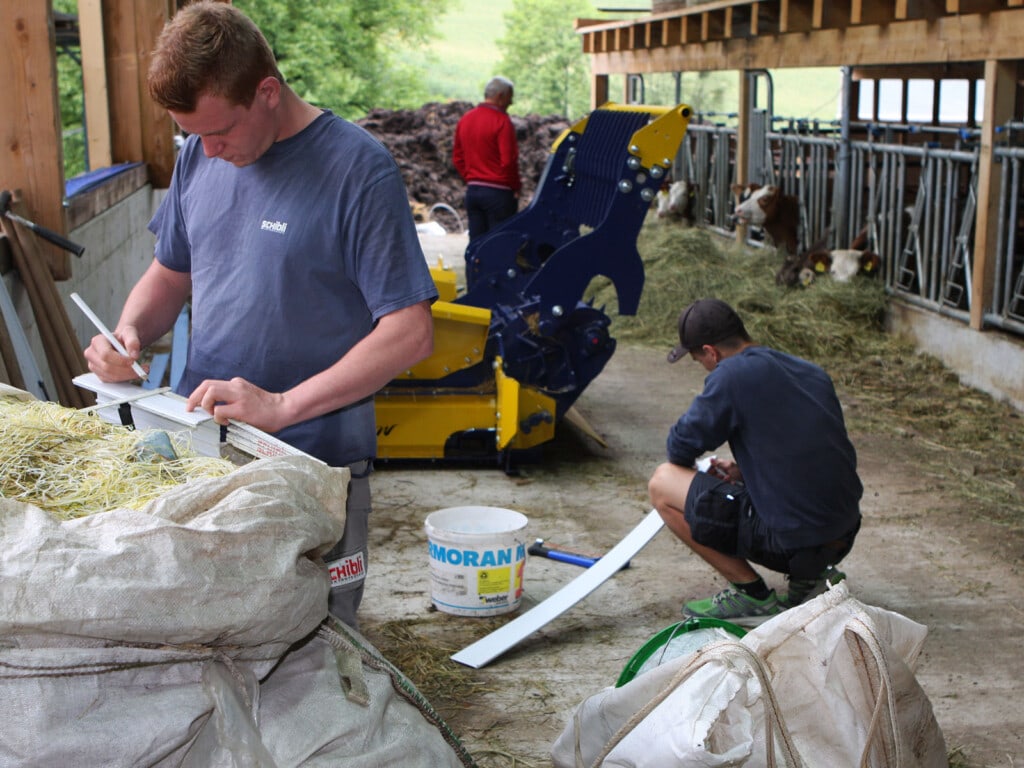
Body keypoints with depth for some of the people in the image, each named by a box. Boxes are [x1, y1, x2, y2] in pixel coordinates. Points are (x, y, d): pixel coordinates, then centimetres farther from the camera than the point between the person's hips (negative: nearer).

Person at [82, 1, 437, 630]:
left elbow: (410, 332, -16)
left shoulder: (358, 169, -13)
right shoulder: (200, 156, 6)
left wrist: (283, 406, -22)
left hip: (315, 460, -5)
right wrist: (130, 332, -2)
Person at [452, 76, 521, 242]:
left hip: (472, 190, 7)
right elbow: (508, 160, -15)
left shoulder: (465, 119, 10)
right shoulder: (501, 121, -12)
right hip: (498, 192, -7)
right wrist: (515, 187, -4)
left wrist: (470, 179, 17)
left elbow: (457, 157, 15)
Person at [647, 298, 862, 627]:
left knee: (662, 482, 2)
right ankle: (814, 575, 14)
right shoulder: (812, 373, 11)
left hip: (791, 543, -8)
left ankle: (753, 597, 3)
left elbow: (679, 448, -5)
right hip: (843, 535, 8)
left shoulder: (732, 375, -12)